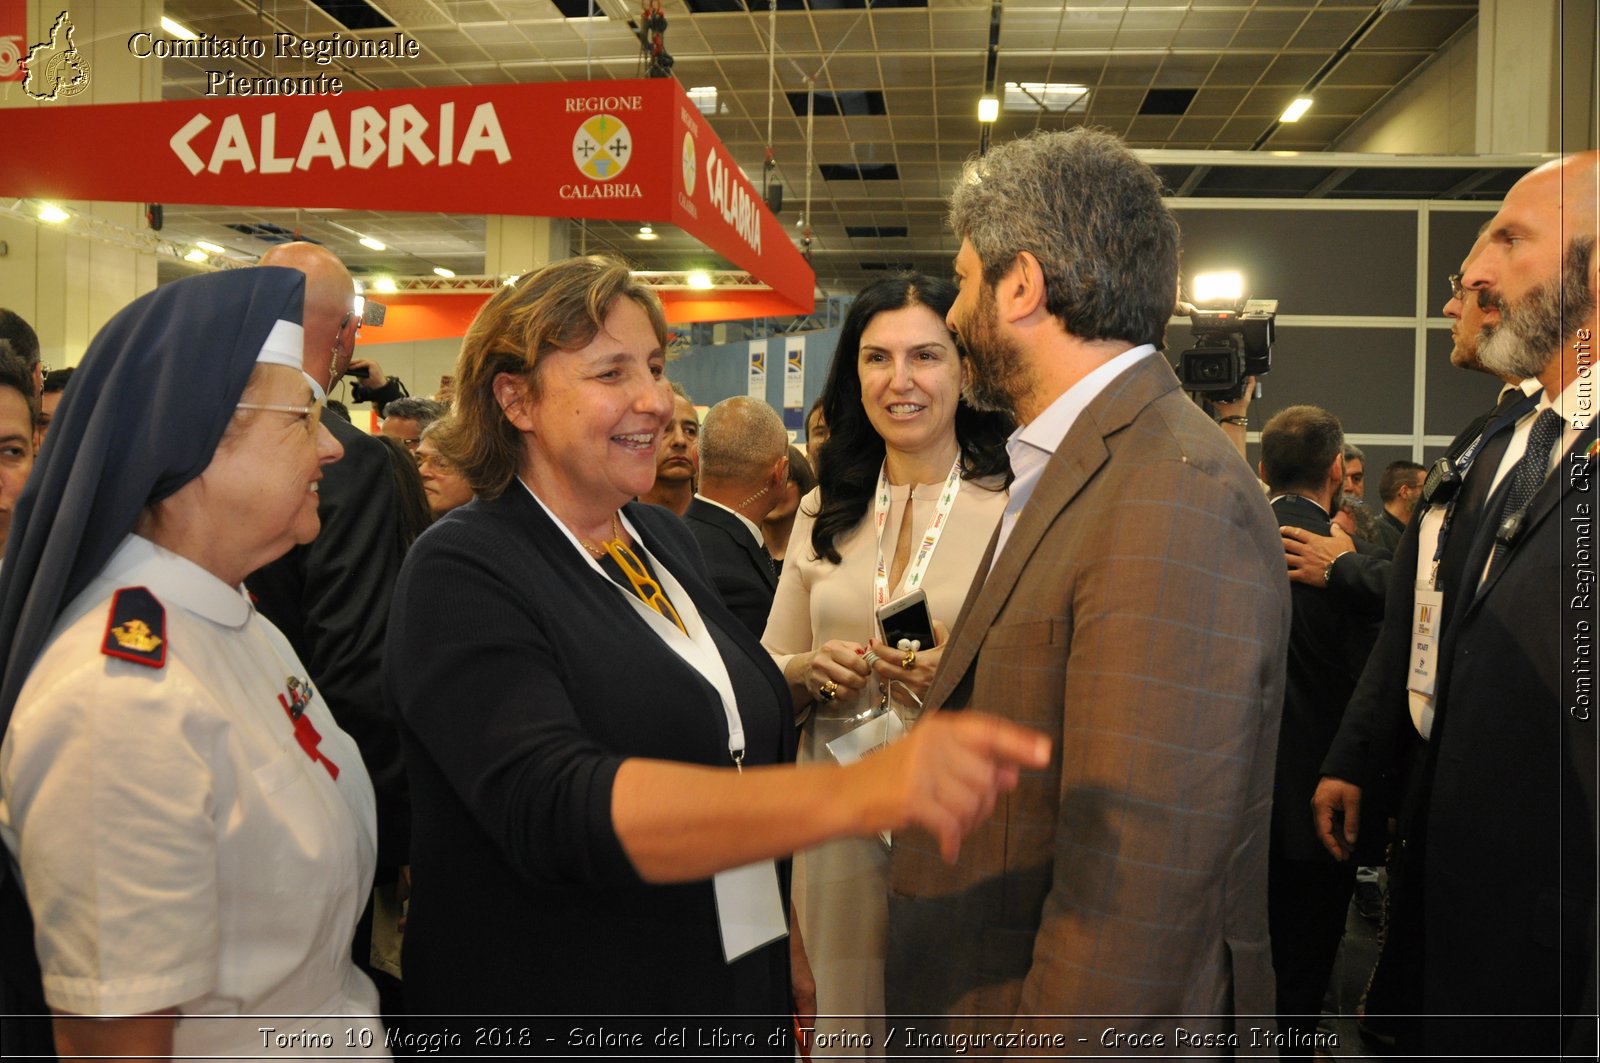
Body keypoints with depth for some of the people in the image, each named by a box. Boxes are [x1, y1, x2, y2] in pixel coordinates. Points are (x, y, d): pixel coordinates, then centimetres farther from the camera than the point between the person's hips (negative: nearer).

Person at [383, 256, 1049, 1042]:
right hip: (562, 1007, -5)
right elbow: (554, 807, -32)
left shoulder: (668, 539, 4)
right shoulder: (461, 572, -17)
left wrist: (786, 957, 17)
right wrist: (852, 792, -43)